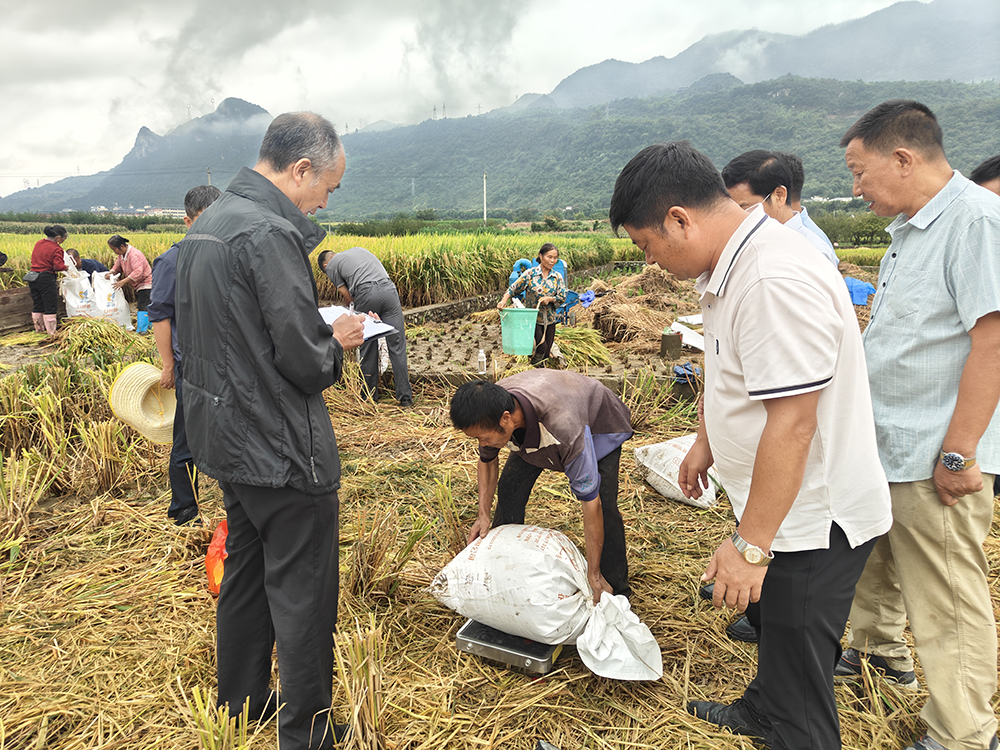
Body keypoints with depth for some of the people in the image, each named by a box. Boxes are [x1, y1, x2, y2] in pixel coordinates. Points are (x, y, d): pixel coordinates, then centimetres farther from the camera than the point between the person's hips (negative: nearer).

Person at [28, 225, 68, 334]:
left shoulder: (38, 244, 9)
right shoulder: (56, 249, -13)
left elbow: (33, 260, 16)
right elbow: (59, 266, -21)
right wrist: (66, 266, -2)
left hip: (33, 277, 7)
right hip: (46, 279, -7)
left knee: (37, 306, 16)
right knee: (50, 306, 1)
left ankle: (39, 329, 27)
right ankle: (51, 332, 5)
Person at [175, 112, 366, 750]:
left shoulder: (207, 225, 10)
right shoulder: (271, 232, -21)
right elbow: (303, 360, -23)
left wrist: (319, 338, 12)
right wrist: (338, 342, -2)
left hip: (226, 441, 10)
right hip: (283, 454, -10)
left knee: (245, 575, 23)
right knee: (303, 599, 5)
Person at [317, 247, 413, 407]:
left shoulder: (331, 266, 18)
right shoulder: (358, 249, 33)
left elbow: (346, 294, 12)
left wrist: (359, 309, 22)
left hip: (366, 293, -3)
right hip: (387, 287, 3)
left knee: (368, 345, 11)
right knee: (397, 344, 2)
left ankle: (370, 394, 21)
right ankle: (405, 396, 3)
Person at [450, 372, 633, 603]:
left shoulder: (563, 430, -49)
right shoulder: (489, 410, -31)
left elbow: (590, 503, -40)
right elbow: (488, 460, -7)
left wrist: (594, 575, -33)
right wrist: (483, 514, -19)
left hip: (598, 422, -5)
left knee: (603, 504, -21)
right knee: (509, 489, -7)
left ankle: (617, 591, 0)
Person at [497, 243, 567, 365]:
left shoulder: (557, 277, 2)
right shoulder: (530, 274, -8)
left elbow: (563, 296, 1)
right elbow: (513, 288, -8)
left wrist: (550, 299, -18)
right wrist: (504, 300, -25)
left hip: (549, 320, 4)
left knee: (546, 352, 9)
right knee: (541, 347, -18)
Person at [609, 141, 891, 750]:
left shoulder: (775, 282, -30)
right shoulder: (731, 267, 4)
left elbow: (792, 423, -31)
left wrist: (751, 545, -25)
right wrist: (705, 445, 28)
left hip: (812, 520, -10)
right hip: (784, 510, 10)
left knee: (800, 678, 8)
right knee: (775, 630, 30)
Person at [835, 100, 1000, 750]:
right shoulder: (910, 228, 13)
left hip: (934, 460, -9)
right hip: (879, 447, 9)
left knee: (948, 605, 4)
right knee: (875, 560, 24)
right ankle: (879, 650, 46)